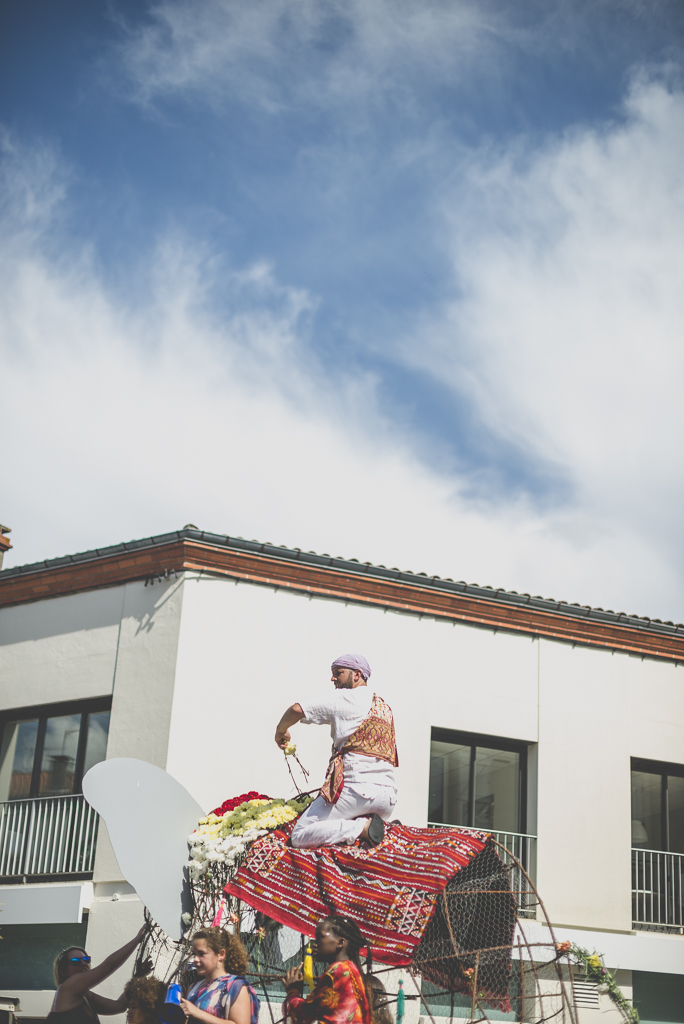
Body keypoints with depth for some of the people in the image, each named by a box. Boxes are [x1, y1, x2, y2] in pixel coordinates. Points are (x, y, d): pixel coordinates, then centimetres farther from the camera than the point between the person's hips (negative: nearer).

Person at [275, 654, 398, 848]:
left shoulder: (343, 698, 1)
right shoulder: (385, 707, 23)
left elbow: (297, 709, -5)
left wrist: (281, 730, 15)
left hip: (357, 788, -7)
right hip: (388, 794, 7)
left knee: (299, 836, -6)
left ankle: (361, 828, -19)